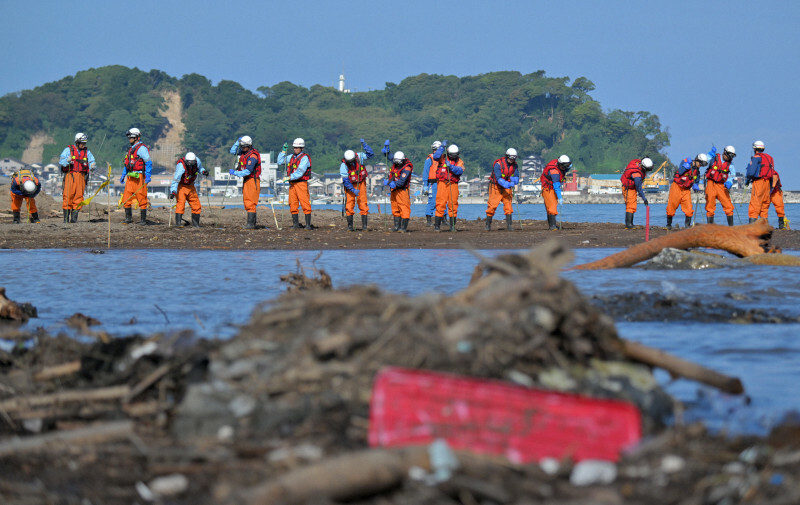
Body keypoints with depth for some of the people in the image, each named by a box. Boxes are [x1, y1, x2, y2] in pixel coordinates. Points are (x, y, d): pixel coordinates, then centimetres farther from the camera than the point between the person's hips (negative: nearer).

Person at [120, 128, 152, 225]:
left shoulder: (142, 148, -9)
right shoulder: (131, 149, 19)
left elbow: (149, 162, -14)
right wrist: (123, 175, 23)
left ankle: (143, 219, 1)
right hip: (130, 177, 9)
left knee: (141, 198, -4)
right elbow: (127, 164, 27)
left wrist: (148, 176, -21)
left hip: (139, 177, -9)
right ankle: (128, 218, 12)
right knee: (126, 198, 4)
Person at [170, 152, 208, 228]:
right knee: (181, 202, -23)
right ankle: (178, 222, -24)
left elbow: (199, 168, 12)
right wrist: (173, 191, -44)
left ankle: (195, 223, 21)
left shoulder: (197, 161, -13)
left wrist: (203, 171, -10)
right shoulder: (181, 165, -30)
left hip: (190, 186, 6)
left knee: (196, 205, 8)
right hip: (181, 186, -6)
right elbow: (176, 179, -35)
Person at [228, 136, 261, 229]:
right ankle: (252, 223, 13)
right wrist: (238, 142, 6)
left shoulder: (253, 156, -20)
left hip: (252, 180, -10)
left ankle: (251, 224, -14)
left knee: (250, 203, -12)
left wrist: (235, 173, -23)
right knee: (247, 203, 10)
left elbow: (248, 171, -25)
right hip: (246, 180, 10)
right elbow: (233, 151, 21)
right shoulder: (244, 152, 8)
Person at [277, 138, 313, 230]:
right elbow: (280, 161, 20)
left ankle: (308, 224, -8)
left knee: (305, 204, -8)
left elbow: (300, 172, -17)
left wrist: (290, 177, -23)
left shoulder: (304, 158, -7)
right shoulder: (291, 157, 15)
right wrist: (283, 151, 11)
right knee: (293, 205, 5)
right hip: (292, 184, 7)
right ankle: (295, 224, 11)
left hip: (301, 183, -7)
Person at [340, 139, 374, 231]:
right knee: (350, 203, -7)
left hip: (361, 183, 2)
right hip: (350, 185, -2)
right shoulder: (344, 165, -21)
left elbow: (370, 154, -8)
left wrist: (364, 145, -21)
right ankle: (350, 225, 3)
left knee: (363, 203, -4)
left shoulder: (359, 157, -12)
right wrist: (353, 190, -25)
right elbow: (345, 181, -19)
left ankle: (364, 225, -3)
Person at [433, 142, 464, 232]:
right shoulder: (443, 158, 6)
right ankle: (437, 225, -6)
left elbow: (460, 171, -9)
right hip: (442, 183, -2)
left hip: (453, 185, 2)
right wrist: (442, 147, -14)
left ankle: (452, 226, 12)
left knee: (453, 205, 4)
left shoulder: (459, 162, 9)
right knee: (440, 204, -8)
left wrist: (451, 166, -21)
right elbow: (436, 157, -14)